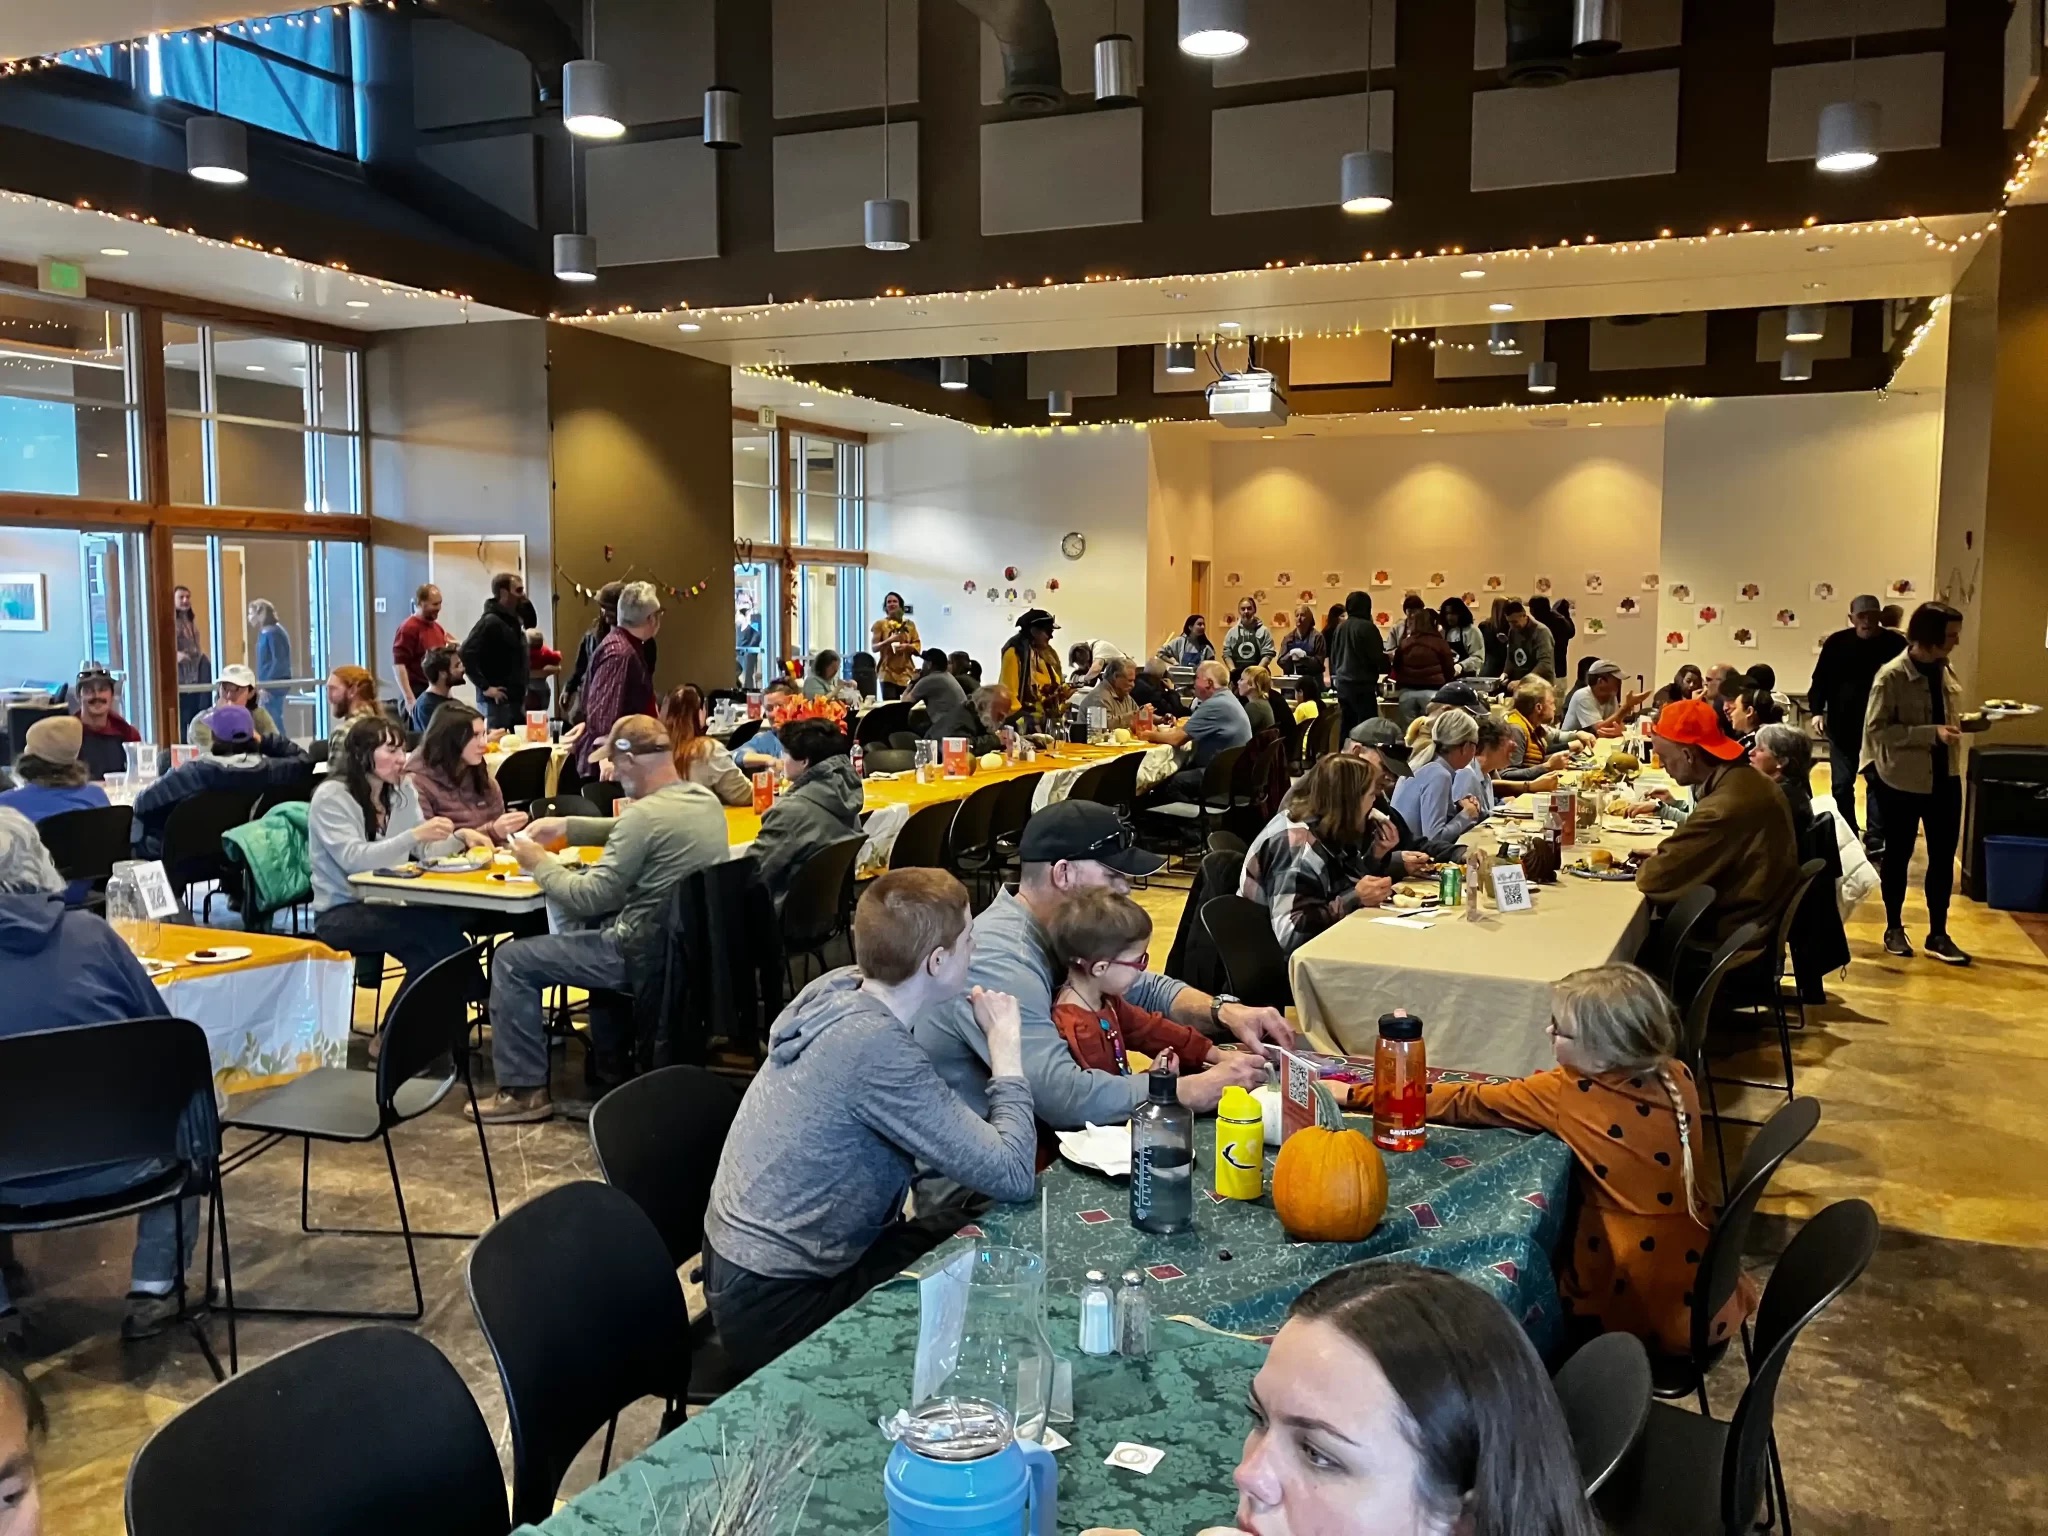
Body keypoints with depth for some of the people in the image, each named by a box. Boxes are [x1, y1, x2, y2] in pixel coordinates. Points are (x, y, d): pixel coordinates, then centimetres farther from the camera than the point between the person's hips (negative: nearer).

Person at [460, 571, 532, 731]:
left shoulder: (513, 620, 14)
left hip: (515, 699, 9)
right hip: (497, 700, -9)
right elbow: (466, 654, -22)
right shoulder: (490, 621, -13)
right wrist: (485, 687, -20)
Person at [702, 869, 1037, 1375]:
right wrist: (1006, 1046, -15)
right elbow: (1013, 1175, -27)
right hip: (774, 1307, -8)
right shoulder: (874, 1047, -30)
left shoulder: (841, 987, -6)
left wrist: (984, 1034, -7)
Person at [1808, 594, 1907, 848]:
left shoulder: (1895, 643, -5)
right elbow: (1820, 680, 3)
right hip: (1842, 725, 2)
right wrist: (1817, 711, -10)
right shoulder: (1836, 643, -2)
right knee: (1841, 785, 7)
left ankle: (1877, 840, 6)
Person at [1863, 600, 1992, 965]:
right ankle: (1894, 928, 24)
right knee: (1898, 855, 9)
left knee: (1944, 856, 8)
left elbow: (1949, 719, 17)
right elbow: (1876, 729, -21)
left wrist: (1981, 720, -1)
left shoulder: (1945, 671, 5)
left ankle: (1938, 935, 18)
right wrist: (1931, 734, -26)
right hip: (1902, 781, -6)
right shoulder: (1891, 676, -16)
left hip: (1945, 778, 6)